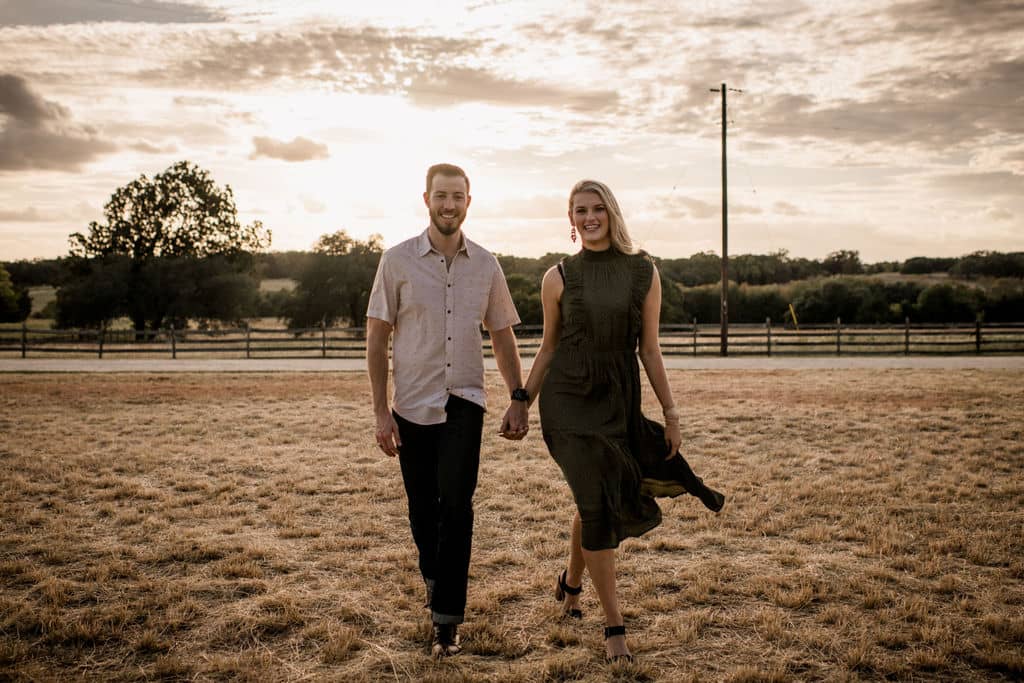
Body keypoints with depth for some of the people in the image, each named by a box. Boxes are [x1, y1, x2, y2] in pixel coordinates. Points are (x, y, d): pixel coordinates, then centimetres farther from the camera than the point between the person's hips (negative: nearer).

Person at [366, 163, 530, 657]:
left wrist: (518, 400, 5)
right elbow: (376, 337, 0)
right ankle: (436, 581, 37)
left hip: (464, 401, 0)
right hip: (412, 404, 0)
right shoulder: (398, 260, -2)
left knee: (455, 503, -14)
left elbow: (502, 336, 13)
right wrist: (380, 411, -5)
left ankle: (446, 619, -6)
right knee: (423, 508, 9)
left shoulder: (486, 264, 5)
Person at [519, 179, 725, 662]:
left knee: (595, 505, 11)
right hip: (567, 399, -2)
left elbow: (650, 350, 4)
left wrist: (671, 413, 3)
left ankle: (570, 582, 42)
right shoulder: (559, 278, 0)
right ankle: (614, 625, 8)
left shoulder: (644, 274, 1)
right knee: (595, 505, -5)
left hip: (619, 401, 2)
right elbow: (548, 347, 8)